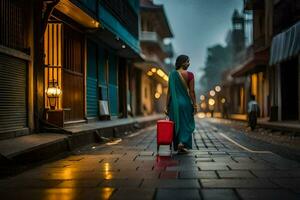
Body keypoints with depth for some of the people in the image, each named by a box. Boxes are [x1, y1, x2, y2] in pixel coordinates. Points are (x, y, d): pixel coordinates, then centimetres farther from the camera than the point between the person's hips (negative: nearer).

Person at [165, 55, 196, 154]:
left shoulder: (172, 74, -1)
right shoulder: (189, 75, -8)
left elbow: (169, 91, 0)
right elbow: (192, 91, -9)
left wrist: (167, 106, 4)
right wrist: (194, 105, -3)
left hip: (174, 103, 3)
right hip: (185, 102, -2)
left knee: (176, 124, 12)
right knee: (186, 124, 11)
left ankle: (177, 146, 15)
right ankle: (183, 142, -7)